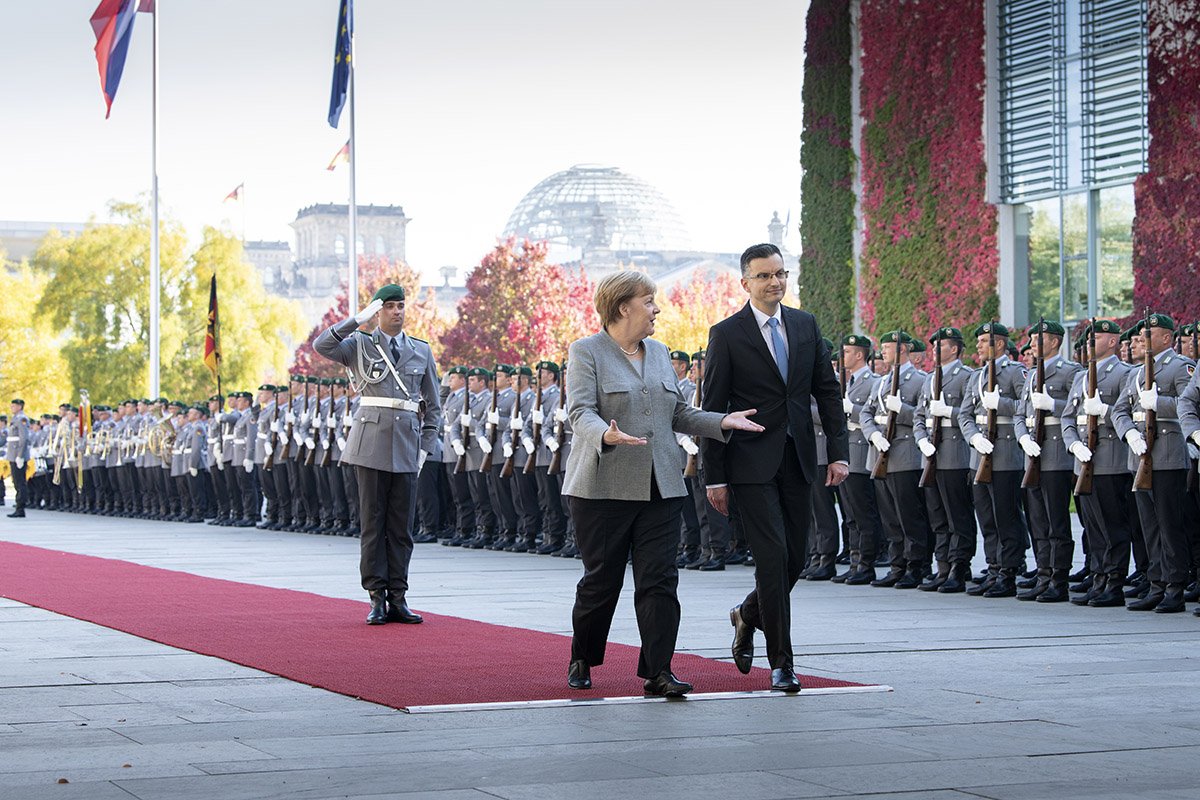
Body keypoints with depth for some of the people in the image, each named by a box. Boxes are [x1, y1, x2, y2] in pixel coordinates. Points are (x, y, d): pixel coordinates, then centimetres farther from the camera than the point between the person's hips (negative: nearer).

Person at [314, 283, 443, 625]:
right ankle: (377, 598, 1)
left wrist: (425, 447, 6)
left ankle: (398, 598, 8)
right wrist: (358, 319, -16)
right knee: (372, 523, -1)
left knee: (401, 525, 4)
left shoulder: (421, 351, 13)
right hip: (371, 443, -2)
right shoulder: (360, 345, 6)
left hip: (407, 446, 3)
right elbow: (322, 345, -13)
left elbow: (433, 406, 16)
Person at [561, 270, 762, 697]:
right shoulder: (587, 352, -3)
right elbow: (580, 411, -15)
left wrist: (722, 422, 4)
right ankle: (582, 661, 23)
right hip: (604, 487, -5)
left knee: (659, 580, -3)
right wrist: (606, 436, -35)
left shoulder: (659, 353, 16)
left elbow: (679, 413, 18)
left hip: (660, 487, 5)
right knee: (601, 580, 4)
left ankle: (658, 671, -4)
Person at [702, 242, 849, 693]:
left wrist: (839, 452, 1)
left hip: (798, 461, 5)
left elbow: (827, 392, 11)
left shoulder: (806, 325, 10)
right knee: (772, 557, -10)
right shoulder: (727, 334, -4)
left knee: (794, 561, 8)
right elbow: (714, 410, -3)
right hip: (752, 464, -5)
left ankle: (747, 617, 36)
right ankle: (781, 663, -2)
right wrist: (714, 477, -6)